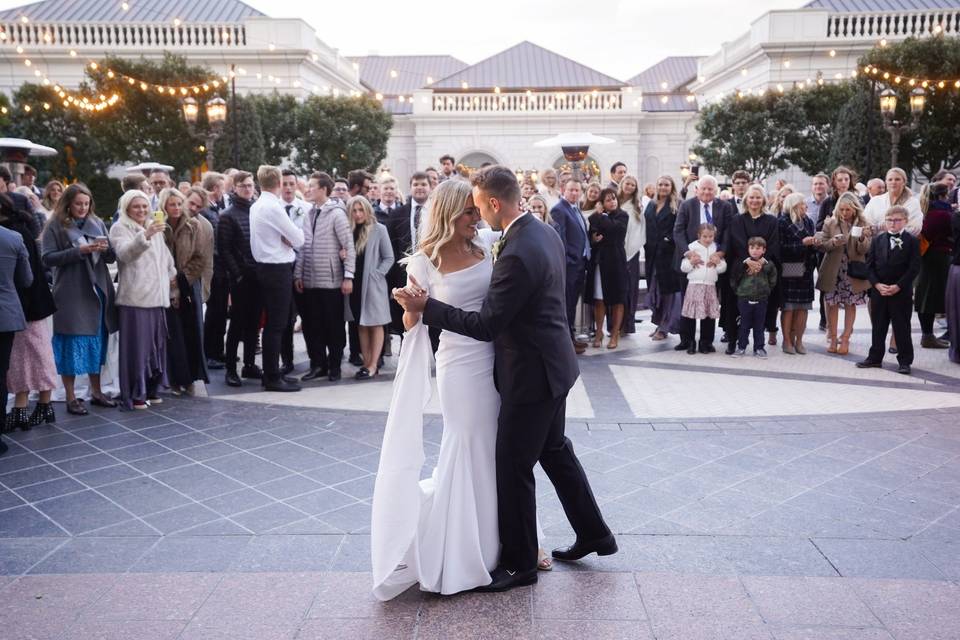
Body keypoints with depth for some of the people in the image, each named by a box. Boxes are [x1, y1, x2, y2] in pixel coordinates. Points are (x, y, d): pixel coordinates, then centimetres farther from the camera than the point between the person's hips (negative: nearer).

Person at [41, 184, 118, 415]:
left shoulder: (97, 223, 11)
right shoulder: (55, 226, -1)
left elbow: (112, 257, 10)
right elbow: (48, 258, -9)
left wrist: (106, 249, -12)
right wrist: (79, 251, -18)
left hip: (97, 291, 4)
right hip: (71, 295, -4)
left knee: (96, 342, 11)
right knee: (72, 344, 0)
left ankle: (96, 392, 23)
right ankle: (71, 398, 10)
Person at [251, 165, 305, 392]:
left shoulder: (256, 206, 11)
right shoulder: (274, 207, -16)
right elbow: (298, 239, -13)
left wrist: (285, 238, -2)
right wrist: (294, 235, 10)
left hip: (266, 268, 9)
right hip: (278, 269, -9)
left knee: (272, 323, 14)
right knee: (276, 325, -4)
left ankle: (271, 373, 21)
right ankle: (272, 378, 1)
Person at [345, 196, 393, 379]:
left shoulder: (378, 229, -4)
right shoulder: (349, 230, 4)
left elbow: (389, 258, -3)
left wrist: (376, 274, -10)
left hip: (373, 284, -4)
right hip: (355, 284, 4)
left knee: (375, 325, 0)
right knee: (361, 325, 8)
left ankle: (373, 366, 2)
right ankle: (366, 363, 14)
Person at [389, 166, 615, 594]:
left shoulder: (516, 255, -27)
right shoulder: (545, 233, 4)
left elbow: (486, 325, -23)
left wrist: (425, 308, -21)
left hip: (531, 374, -10)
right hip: (552, 364, 10)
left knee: (513, 467, 4)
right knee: (554, 450, 23)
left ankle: (519, 563, 21)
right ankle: (594, 534, 38)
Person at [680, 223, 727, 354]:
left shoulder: (716, 249, 12)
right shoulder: (692, 247, 3)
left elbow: (723, 268, 10)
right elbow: (683, 267, 2)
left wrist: (718, 262, -10)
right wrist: (692, 262, -16)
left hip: (710, 286, 3)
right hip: (694, 285, -3)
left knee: (710, 315, 3)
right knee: (690, 315, -2)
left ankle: (706, 342, 13)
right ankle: (690, 342, 9)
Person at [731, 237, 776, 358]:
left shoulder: (768, 265, -1)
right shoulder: (743, 264, -3)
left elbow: (772, 281, 6)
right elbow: (733, 280, 1)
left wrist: (766, 291, 0)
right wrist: (740, 289, -3)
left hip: (761, 300, 1)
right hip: (744, 299, -1)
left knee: (759, 325, 10)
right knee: (744, 325, 8)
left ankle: (759, 348, 19)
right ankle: (741, 347, 16)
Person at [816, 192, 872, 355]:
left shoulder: (862, 225, 0)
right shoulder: (830, 223, 1)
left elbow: (865, 250, -5)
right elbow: (821, 246, 0)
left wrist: (862, 239, -25)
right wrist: (833, 242, -19)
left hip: (853, 272, 0)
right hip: (833, 271, 0)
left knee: (850, 304, 5)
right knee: (832, 304, 4)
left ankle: (845, 339, 12)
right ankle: (832, 338, 14)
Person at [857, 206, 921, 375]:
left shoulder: (912, 241, -2)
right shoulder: (877, 239, 7)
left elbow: (914, 268, -7)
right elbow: (870, 265, 4)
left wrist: (898, 286, -14)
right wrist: (877, 284, -8)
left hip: (902, 292, -3)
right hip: (878, 291, 3)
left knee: (902, 327, 3)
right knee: (878, 326, 11)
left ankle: (905, 361, 11)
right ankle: (875, 358, 20)